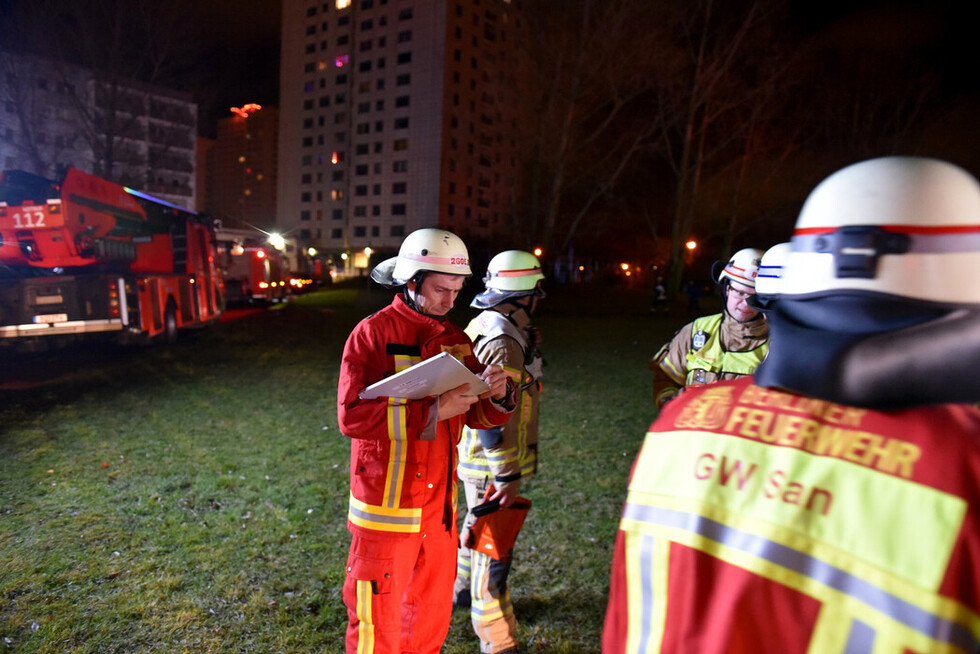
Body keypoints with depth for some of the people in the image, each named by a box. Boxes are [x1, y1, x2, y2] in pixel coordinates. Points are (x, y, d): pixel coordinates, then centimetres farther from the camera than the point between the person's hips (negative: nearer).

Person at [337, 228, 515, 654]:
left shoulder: (454, 339, 6)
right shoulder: (372, 334, -10)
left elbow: (479, 416, 9)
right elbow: (351, 416, -20)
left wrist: (497, 394, -14)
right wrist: (432, 411, -26)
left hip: (440, 505, 6)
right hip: (387, 507, -5)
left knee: (431, 618, 20)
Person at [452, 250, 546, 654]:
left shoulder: (484, 327, 7)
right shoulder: (503, 344, -26)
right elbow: (493, 418, -28)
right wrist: (507, 476, -24)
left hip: (477, 454, 11)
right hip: (492, 461, -11)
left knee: (478, 524, 29)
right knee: (494, 547, 1)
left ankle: (461, 588, 51)